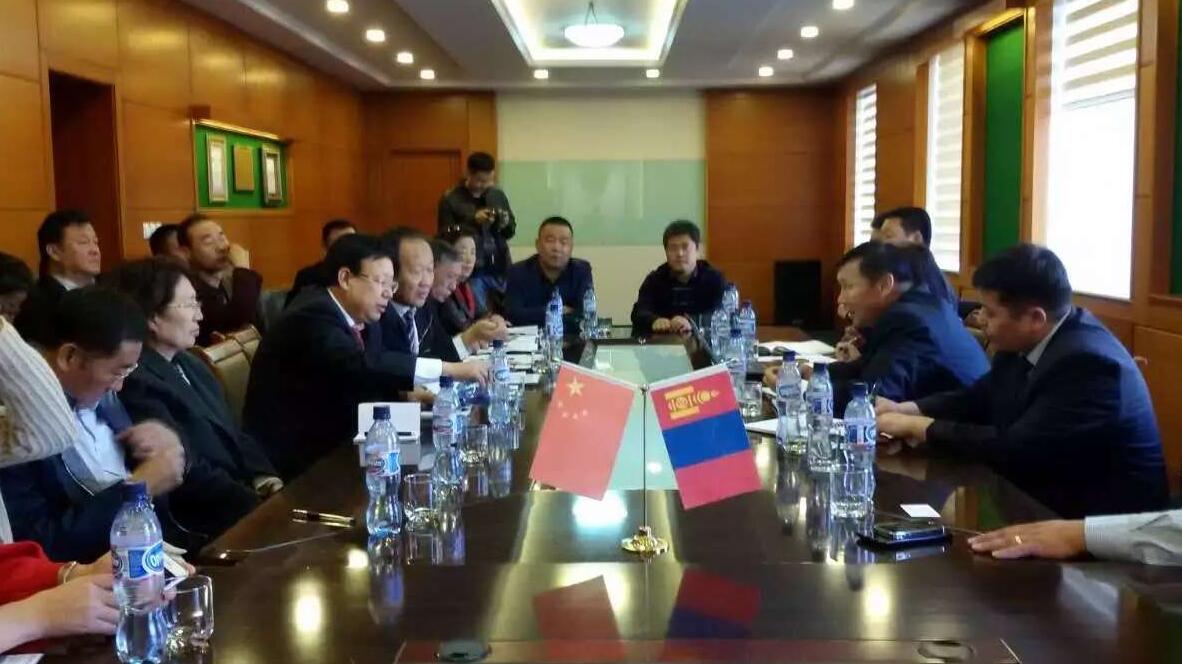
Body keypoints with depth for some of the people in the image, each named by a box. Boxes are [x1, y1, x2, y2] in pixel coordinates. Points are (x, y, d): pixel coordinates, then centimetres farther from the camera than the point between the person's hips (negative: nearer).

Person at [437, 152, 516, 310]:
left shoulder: (498, 195, 9)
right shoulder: (450, 199, -4)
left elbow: (511, 231, 14)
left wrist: (506, 223, -9)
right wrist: (473, 220, -17)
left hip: (500, 269, 4)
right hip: (471, 272, -4)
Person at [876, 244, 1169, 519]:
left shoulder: (1087, 363, -26)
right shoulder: (1028, 340, -1)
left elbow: (1015, 448, -28)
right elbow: (981, 397, 12)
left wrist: (921, 427, -20)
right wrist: (907, 409, -4)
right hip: (1052, 498, 7)